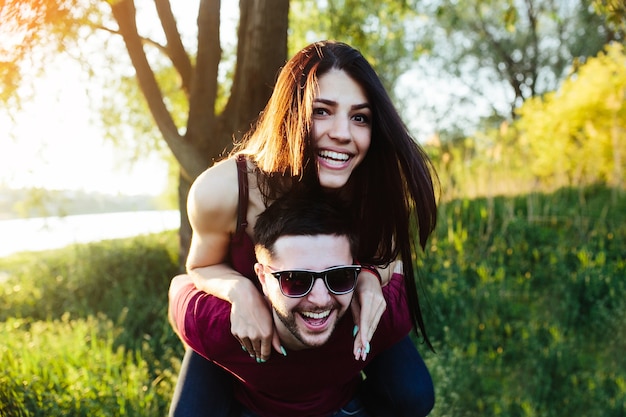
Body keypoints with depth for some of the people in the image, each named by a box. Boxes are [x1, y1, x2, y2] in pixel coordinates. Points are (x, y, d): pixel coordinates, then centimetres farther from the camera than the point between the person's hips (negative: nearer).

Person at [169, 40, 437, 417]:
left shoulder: (376, 183, -30)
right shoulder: (223, 189, -34)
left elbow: (387, 258, -10)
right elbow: (203, 265, -13)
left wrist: (370, 276, -34)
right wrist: (241, 290, -36)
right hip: (240, 315, -1)